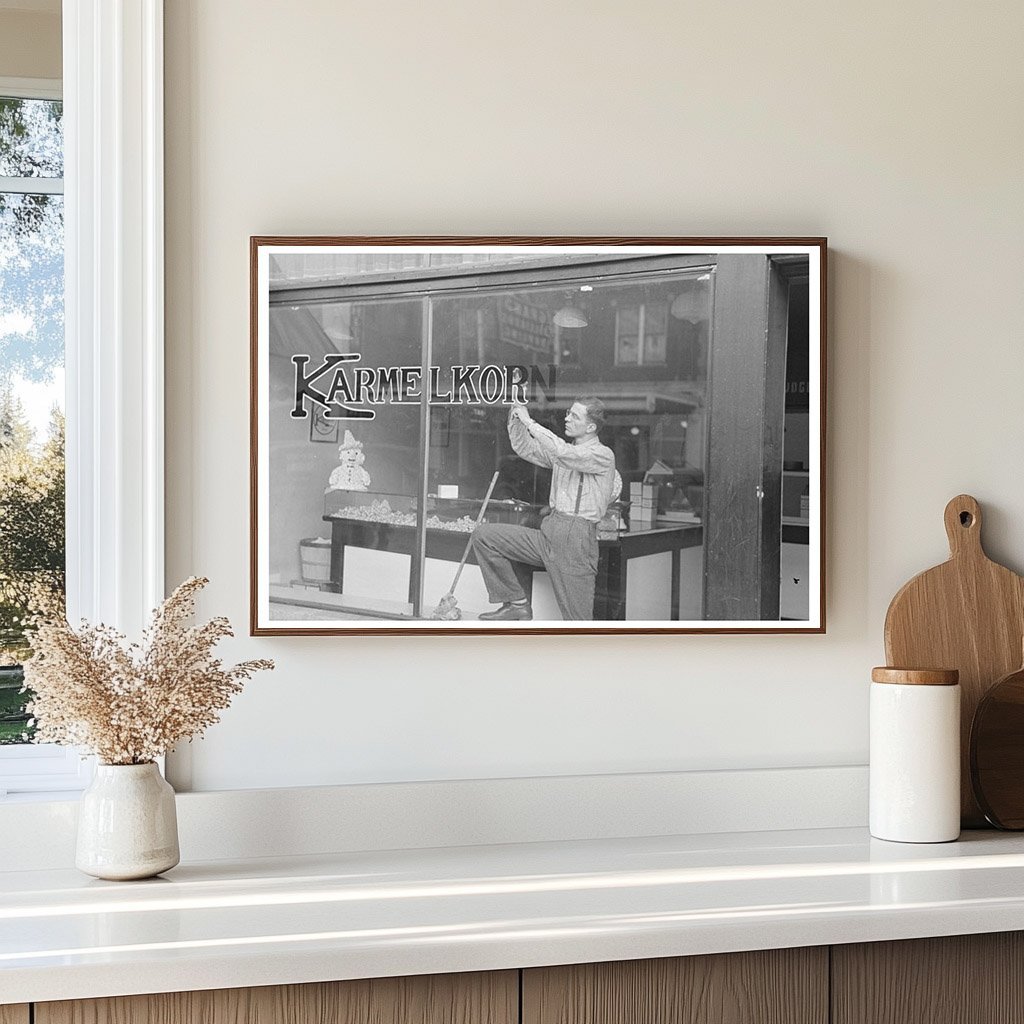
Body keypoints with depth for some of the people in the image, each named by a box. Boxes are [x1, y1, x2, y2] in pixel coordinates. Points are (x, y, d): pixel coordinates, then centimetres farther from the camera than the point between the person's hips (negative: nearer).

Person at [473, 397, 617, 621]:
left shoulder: (603, 455, -7)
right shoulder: (563, 450, 18)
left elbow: (564, 453, -23)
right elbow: (525, 449, 21)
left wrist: (529, 422, -18)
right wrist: (516, 419, 4)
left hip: (576, 538, -7)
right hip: (548, 533, 7)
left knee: (577, 617, -8)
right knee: (483, 535, 0)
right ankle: (517, 603, 4)